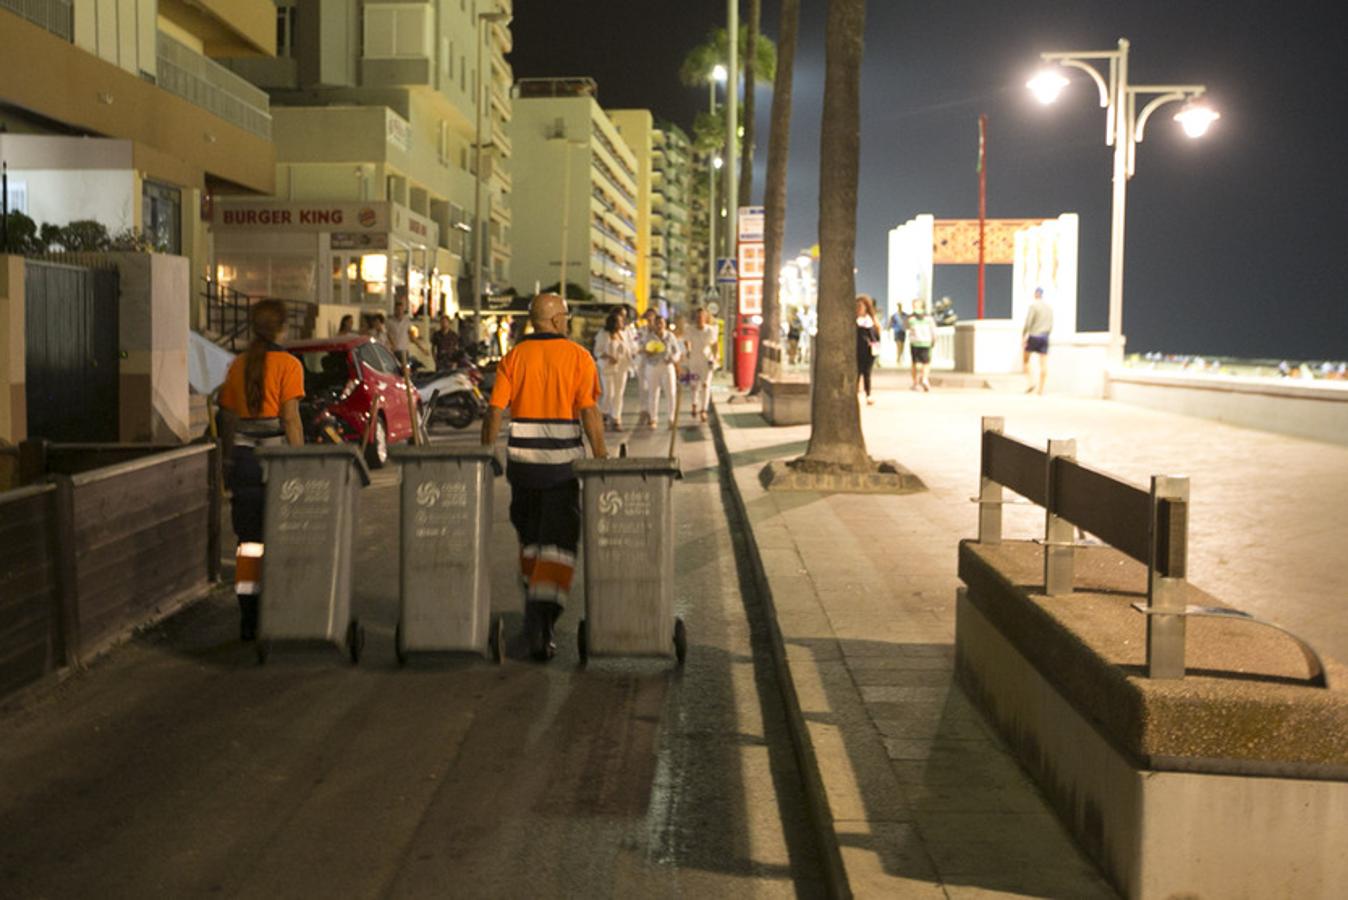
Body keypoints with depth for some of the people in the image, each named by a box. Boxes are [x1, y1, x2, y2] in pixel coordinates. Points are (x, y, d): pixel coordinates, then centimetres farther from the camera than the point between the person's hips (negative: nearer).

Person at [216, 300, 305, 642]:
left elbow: (228, 419, 11)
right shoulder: (287, 364, -6)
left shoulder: (238, 366, 9)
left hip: (243, 457, 4)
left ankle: (248, 620, 8)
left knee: (249, 540, 8)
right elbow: (291, 419, -11)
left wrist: (229, 462, 20)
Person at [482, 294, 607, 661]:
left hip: (522, 458, 3)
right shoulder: (578, 356, -3)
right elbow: (590, 413, -9)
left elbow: (495, 411, -3)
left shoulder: (513, 357, 2)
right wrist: (602, 459, -4)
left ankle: (535, 613, 31)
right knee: (559, 539, 1)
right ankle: (541, 619, -14)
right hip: (564, 461, -3)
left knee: (529, 536, 19)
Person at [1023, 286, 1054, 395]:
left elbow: (1028, 323, -13)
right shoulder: (1049, 307, 10)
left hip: (1033, 336, -5)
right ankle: (1041, 389, 2)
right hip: (1044, 337, 5)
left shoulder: (1034, 305, -8)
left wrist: (1023, 335, -6)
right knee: (1044, 364, 3)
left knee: (1026, 359, 10)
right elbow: (1051, 325, 14)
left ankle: (1031, 382, -6)